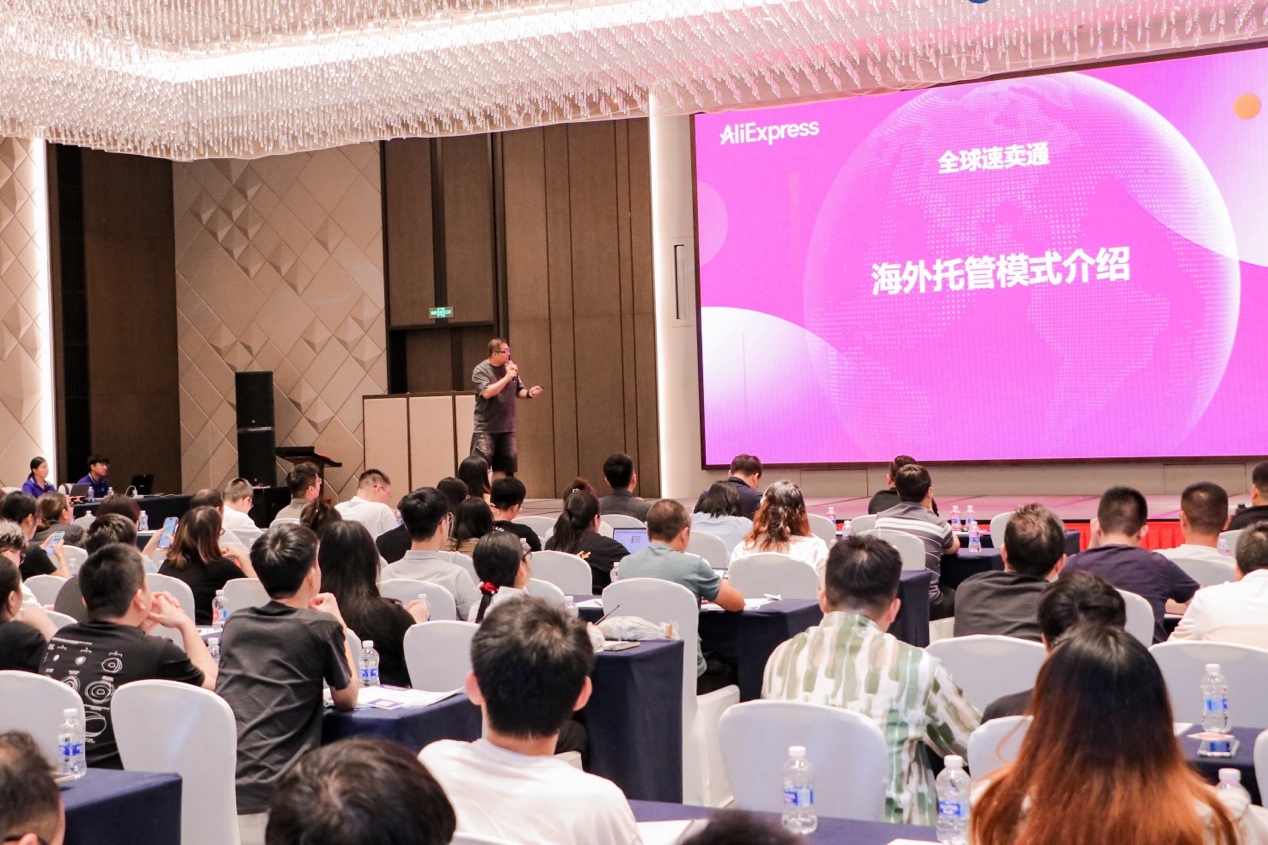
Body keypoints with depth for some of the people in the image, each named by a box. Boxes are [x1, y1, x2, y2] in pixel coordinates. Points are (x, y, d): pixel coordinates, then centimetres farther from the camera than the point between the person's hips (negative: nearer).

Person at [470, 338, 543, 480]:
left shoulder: (510, 367, 7)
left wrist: (529, 393, -8)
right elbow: (487, 393, -24)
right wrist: (507, 378, -20)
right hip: (486, 428, -6)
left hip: (506, 428, 6)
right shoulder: (480, 371, -10)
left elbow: (519, 391, 14)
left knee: (502, 468, 9)